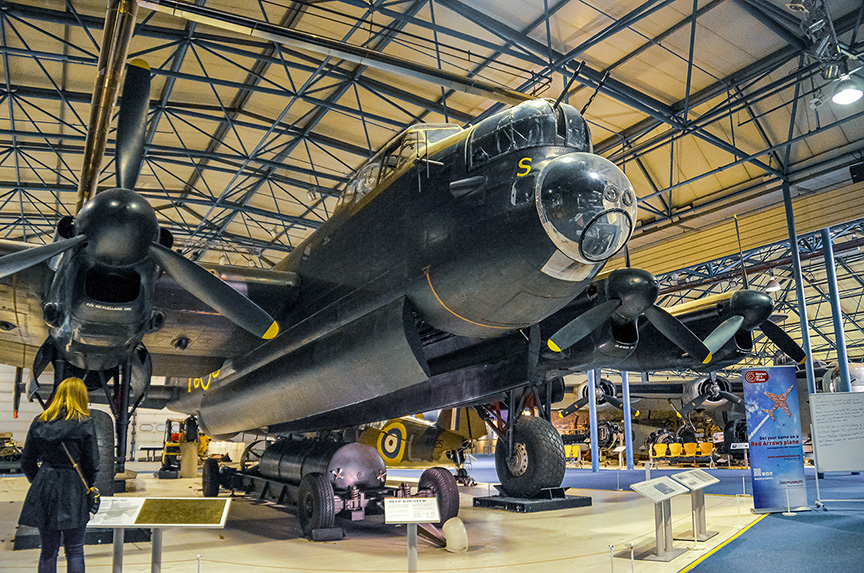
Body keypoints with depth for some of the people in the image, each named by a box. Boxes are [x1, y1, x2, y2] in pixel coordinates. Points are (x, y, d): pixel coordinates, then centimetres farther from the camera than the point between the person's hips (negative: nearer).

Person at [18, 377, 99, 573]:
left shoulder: (39, 421, 3)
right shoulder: (85, 424, -8)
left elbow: (27, 462, 8)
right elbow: (92, 463, -5)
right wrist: (88, 488, 12)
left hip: (44, 491, 3)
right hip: (73, 490, -3)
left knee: (48, 551, 14)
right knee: (75, 551, 7)